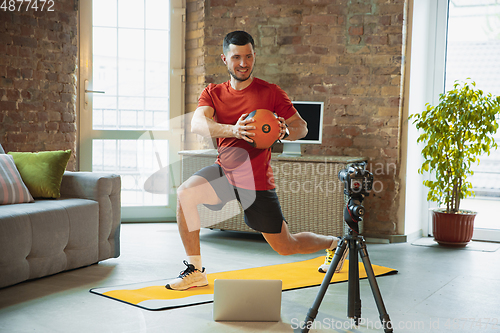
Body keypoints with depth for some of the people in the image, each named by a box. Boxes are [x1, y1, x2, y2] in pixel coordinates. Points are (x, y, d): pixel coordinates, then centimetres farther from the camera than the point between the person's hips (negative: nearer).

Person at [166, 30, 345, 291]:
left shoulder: (271, 93, -6)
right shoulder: (213, 93, 0)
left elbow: (302, 127, -3)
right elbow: (197, 124, -19)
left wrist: (286, 131, -28)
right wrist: (232, 129, -38)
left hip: (257, 180, -2)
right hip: (224, 171, 3)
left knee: (286, 247, 6)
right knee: (186, 193, -26)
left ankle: (333, 243, 39)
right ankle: (195, 271, -10)